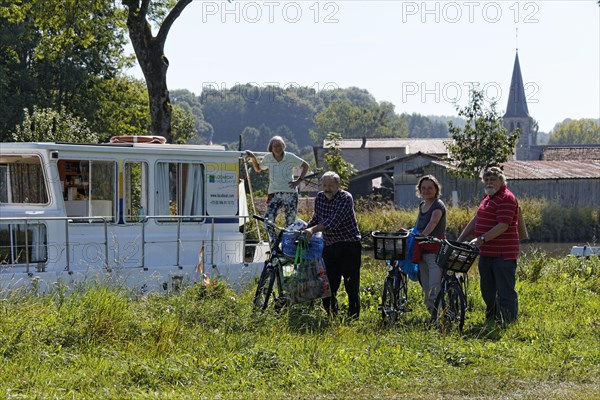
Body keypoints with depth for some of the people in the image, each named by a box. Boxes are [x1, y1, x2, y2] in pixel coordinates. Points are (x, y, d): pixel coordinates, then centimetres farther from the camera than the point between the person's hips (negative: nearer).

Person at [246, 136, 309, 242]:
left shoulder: (290, 157, -2)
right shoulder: (268, 158, 5)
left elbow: (305, 166, 10)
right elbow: (258, 169, 23)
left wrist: (299, 180, 2)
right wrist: (253, 158, 7)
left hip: (289, 193, -2)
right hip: (274, 194, 2)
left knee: (290, 222, 0)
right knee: (268, 220, -14)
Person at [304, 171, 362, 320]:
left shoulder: (346, 198, -15)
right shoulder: (319, 198, 6)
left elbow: (333, 221, -28)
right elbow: (316, 217, 21)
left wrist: (313, 230, -37)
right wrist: (304, 230, 4)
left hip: (349, 245, -6)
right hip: (329, 246, 6)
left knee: (352, 285, -6)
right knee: (328, 284, 6)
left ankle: (353, 317, -2)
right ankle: (330, 315, 15)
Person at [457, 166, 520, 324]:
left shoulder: (507, 198, -12)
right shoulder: (488, 197, 18)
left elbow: (503, 226, -21)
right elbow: (476, 220, 23)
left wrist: (482, 239, -23)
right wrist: (460, 239, 17)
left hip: (503, 254, -10)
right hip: (486, 252, 10)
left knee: (505, 291, -6)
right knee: (487, 290, 16)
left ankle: (508, 322, -3)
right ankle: (491, 319, 27)